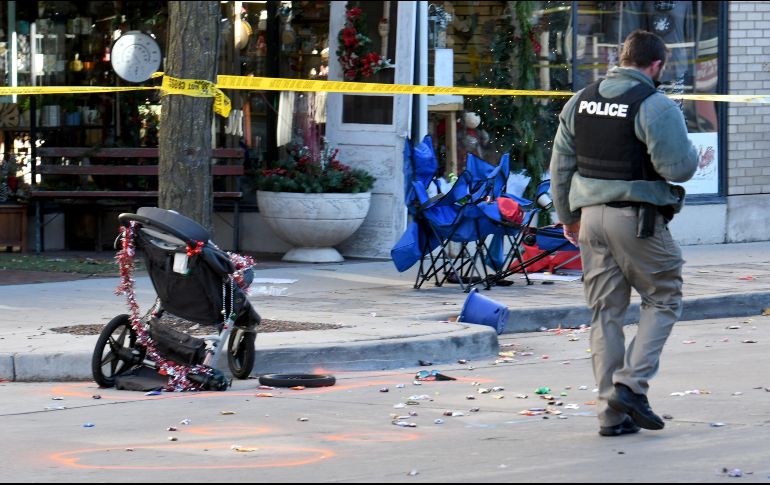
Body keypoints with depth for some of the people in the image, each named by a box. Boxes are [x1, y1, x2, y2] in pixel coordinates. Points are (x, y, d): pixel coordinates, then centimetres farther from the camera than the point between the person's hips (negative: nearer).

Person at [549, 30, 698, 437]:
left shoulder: (580, 101, 9)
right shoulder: (654, 106, -12)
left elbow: (560, 164, 12)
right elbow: (677, 168, -15)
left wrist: (568, 216, 22)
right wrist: (693, 155, 7)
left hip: (592, 217, 6)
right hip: (637, 219, -6)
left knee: (606, 312, 9)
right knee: (663, 299, 10)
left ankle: (612, 412, 9)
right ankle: (631, 384, -5)